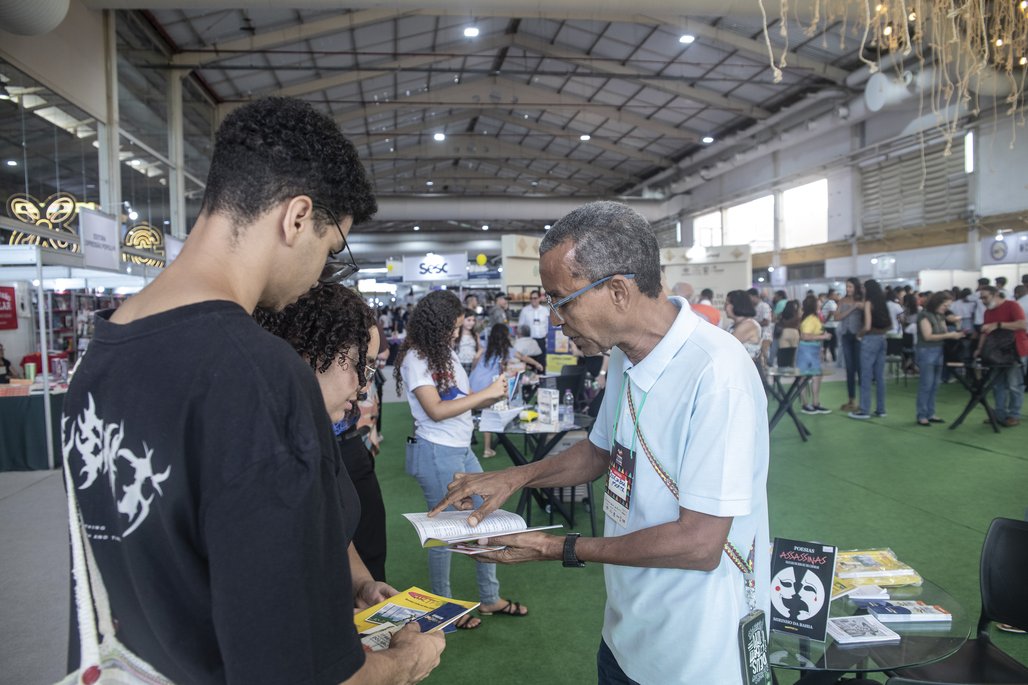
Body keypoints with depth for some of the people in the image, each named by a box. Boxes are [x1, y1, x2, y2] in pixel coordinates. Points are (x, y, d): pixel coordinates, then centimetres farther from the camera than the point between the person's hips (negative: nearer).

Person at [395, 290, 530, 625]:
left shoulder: (446, 353, 11)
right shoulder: (415, 359, -12)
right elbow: (435, 410, -20)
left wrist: (496, 394, -5)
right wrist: (486, 393, -18)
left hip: (462, 449, 8)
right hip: (437, 453, -8)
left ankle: (490, 598, 28)